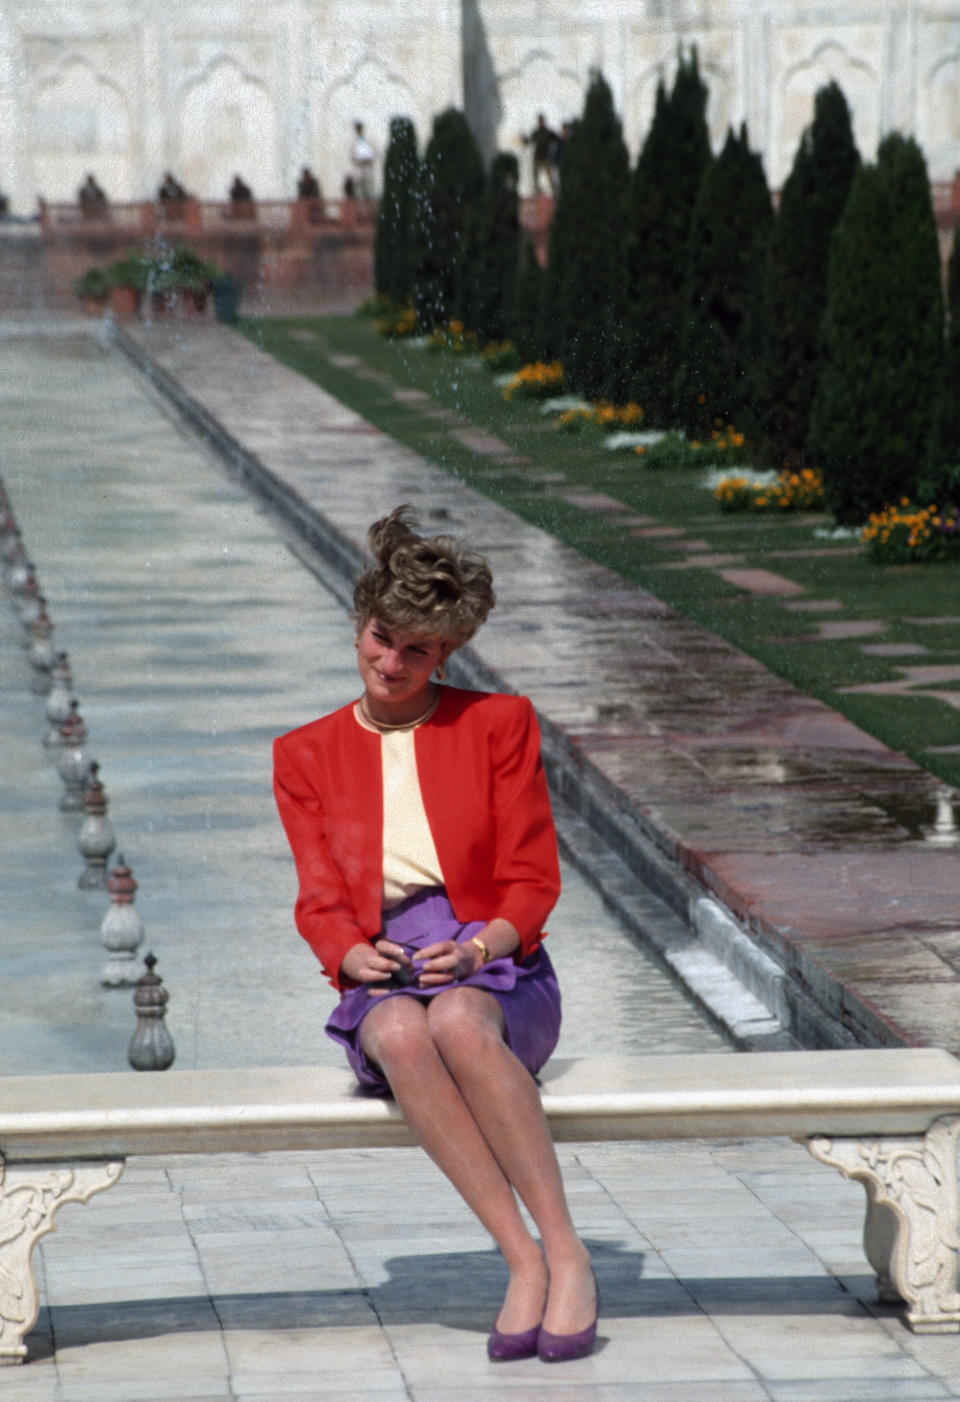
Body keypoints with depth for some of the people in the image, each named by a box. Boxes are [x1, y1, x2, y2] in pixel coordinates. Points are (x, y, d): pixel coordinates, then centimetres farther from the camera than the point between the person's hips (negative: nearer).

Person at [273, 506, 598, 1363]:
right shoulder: (306, 757, 14)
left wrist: (479, 947, -16)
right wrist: (358, 956, -16)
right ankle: (525, 1262, -39)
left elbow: (533, 881, 4)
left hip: (496, 970, -1)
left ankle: (567, 1255, -37)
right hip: (382, 981, 1)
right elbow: (320, 904, 7)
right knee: (402, 1033, -39)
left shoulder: (497, 724, 9)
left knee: (456, 1020, -40)